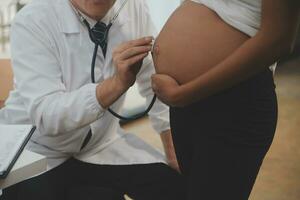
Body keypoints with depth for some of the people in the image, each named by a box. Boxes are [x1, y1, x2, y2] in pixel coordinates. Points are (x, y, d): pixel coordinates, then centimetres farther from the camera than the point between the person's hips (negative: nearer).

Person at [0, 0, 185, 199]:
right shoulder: (32, 21, -23)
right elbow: (45, 116, -32)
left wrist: (174, 153, -1)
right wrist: (119, 82, -43)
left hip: (101, 143, 4)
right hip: (39, 151, -4)